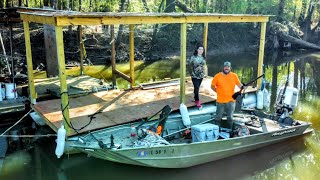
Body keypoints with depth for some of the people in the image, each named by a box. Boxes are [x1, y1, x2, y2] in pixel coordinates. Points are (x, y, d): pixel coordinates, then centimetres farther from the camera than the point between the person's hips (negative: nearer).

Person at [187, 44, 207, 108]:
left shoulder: (203, 57, 1)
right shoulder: (193, 57, -13)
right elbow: (189, 65, -8)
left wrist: (204, 73, 12)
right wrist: (191, 72, -5)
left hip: (201, 75, 4)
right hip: (195, 75, -4)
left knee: (197, 88, 14)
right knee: (196, 88, -10)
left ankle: (196, 98, 30)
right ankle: (197, 101, 0)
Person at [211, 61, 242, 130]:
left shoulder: (234, 75, -1)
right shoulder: (217, 76, -6)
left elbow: (239, 85, 4)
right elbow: (212, 86, 3)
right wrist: (218, 91, -2)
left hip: (231, 101, 1)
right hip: (220, 101, -1)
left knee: (230, 118, 13)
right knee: (218, 117, 10)